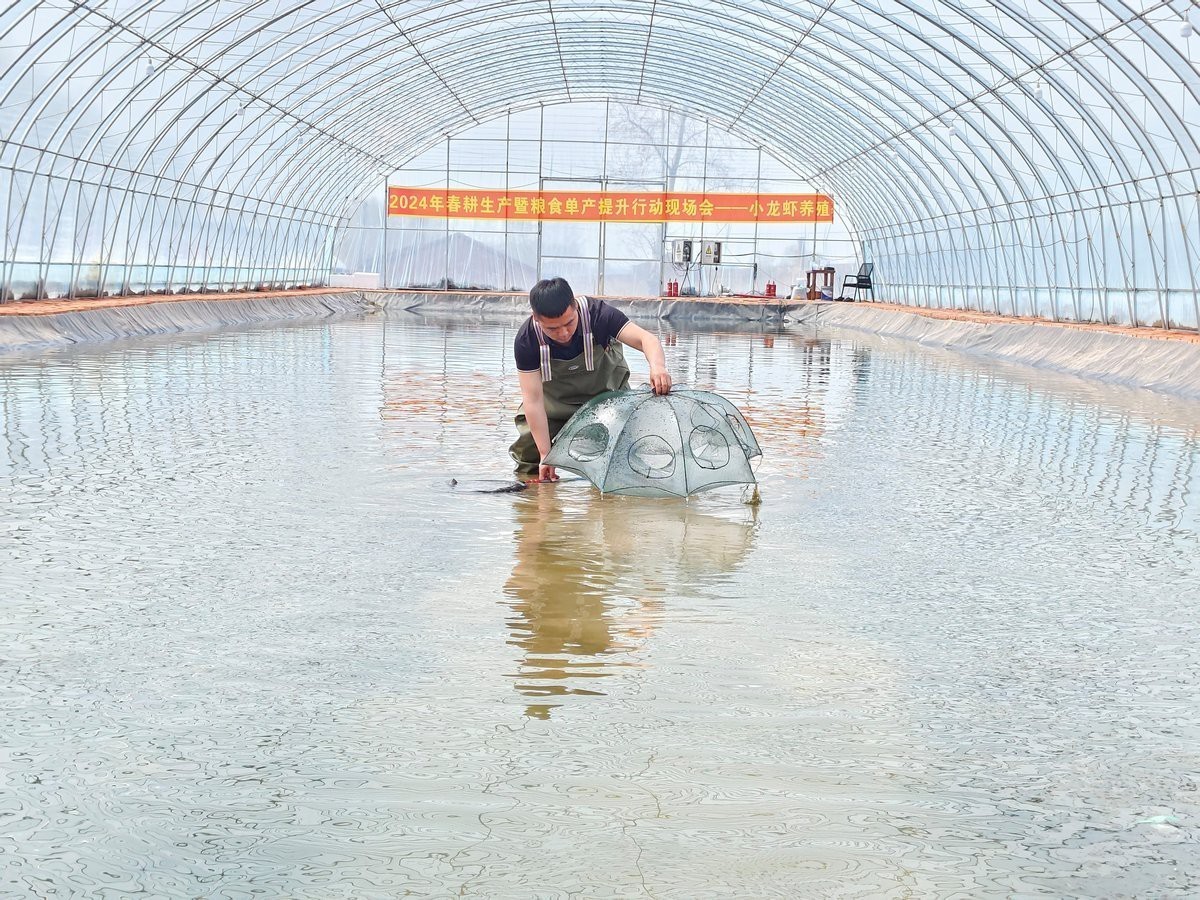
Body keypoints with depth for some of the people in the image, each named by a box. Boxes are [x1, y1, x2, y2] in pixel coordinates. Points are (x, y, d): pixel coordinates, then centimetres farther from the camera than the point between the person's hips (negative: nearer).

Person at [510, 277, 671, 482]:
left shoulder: (597, 313, -35)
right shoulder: (526, 340, -33)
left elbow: (646, 339, -39)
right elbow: (533, 399, -31)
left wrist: (657, 366, -63)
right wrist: (545, 454, -34)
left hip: (605, 390, 0)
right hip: (555, 398, 0)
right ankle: (528, 470, 21)